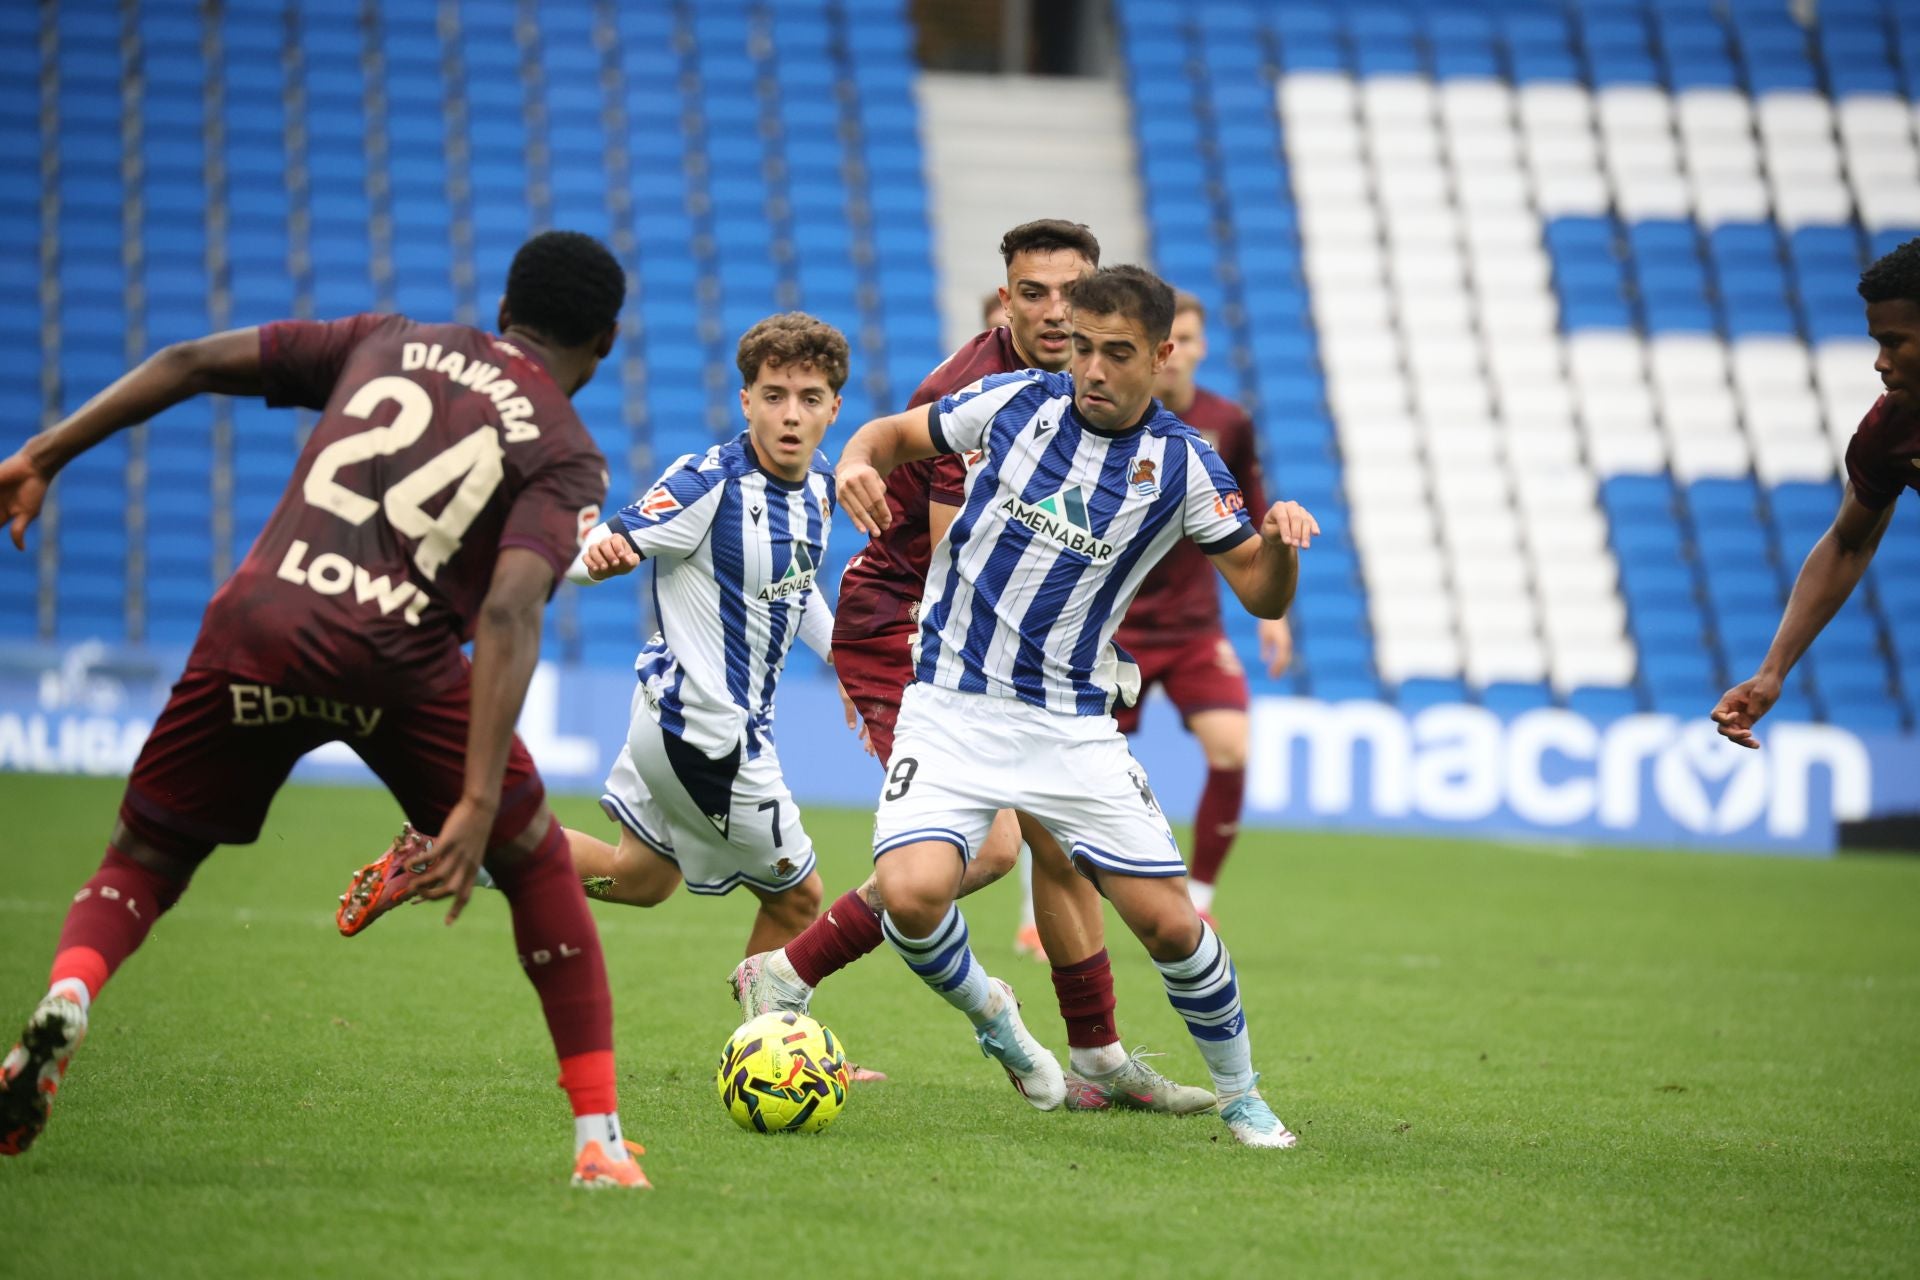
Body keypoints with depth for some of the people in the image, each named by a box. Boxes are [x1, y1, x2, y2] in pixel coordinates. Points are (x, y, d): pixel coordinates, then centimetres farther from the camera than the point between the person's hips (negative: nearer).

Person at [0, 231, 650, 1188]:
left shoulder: (387, 344, 22)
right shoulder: (568, 456, 9)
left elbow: (192, 363, 17)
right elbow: (509, 614, -8)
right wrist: (478, 805, -16)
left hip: (254, 631, 2)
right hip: (400, 663, -2)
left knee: (139, 868, 17)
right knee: (538, 870, 20)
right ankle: (599, 1140, 16)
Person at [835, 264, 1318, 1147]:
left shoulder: (1181, 465, -2)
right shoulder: (1019, 401, -1)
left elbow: (1262, 595, 1)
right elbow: (896, 433, 13)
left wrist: (1280, 544, -22)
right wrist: (856, 465, -10)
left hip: (1073, 725, 0)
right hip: (954, 706, 0)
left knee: (1168, 920, -4)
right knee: (912, 892, -23)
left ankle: (1239, 1093, 23)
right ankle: (988, 1014, 11)